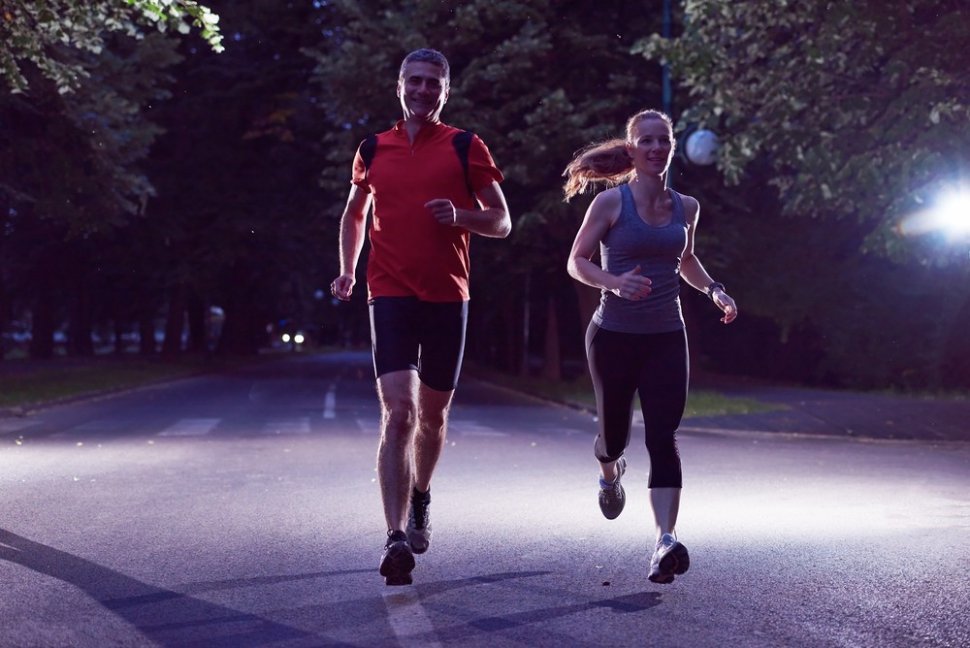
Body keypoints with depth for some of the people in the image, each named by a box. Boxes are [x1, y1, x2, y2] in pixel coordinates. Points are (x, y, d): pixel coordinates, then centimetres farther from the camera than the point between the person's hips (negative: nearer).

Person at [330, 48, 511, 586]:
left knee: (433, 413, 14)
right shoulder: (374, 150, 9)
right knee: (398, 411, -15)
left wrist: (461, 216, -15)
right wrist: (347, 271, 10)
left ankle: (420, 500, 42)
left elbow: (502, 222, 5)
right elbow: (355, 212, 24)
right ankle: (397, 539, -19)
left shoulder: (466, 148, 3)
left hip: (447, 298, 1)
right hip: (391, 295, -1)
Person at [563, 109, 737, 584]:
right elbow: (576, 261, -5)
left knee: (663, 438, -12)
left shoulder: (686, 207, 6)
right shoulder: (611, 202, -7)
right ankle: (610, 473, 51)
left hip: (666, 338, 2)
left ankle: (666, 542, -21)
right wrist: (614, 282, -23)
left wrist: (714, 290, 5)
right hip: (614, 336, -2)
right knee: (614, 431, 13)